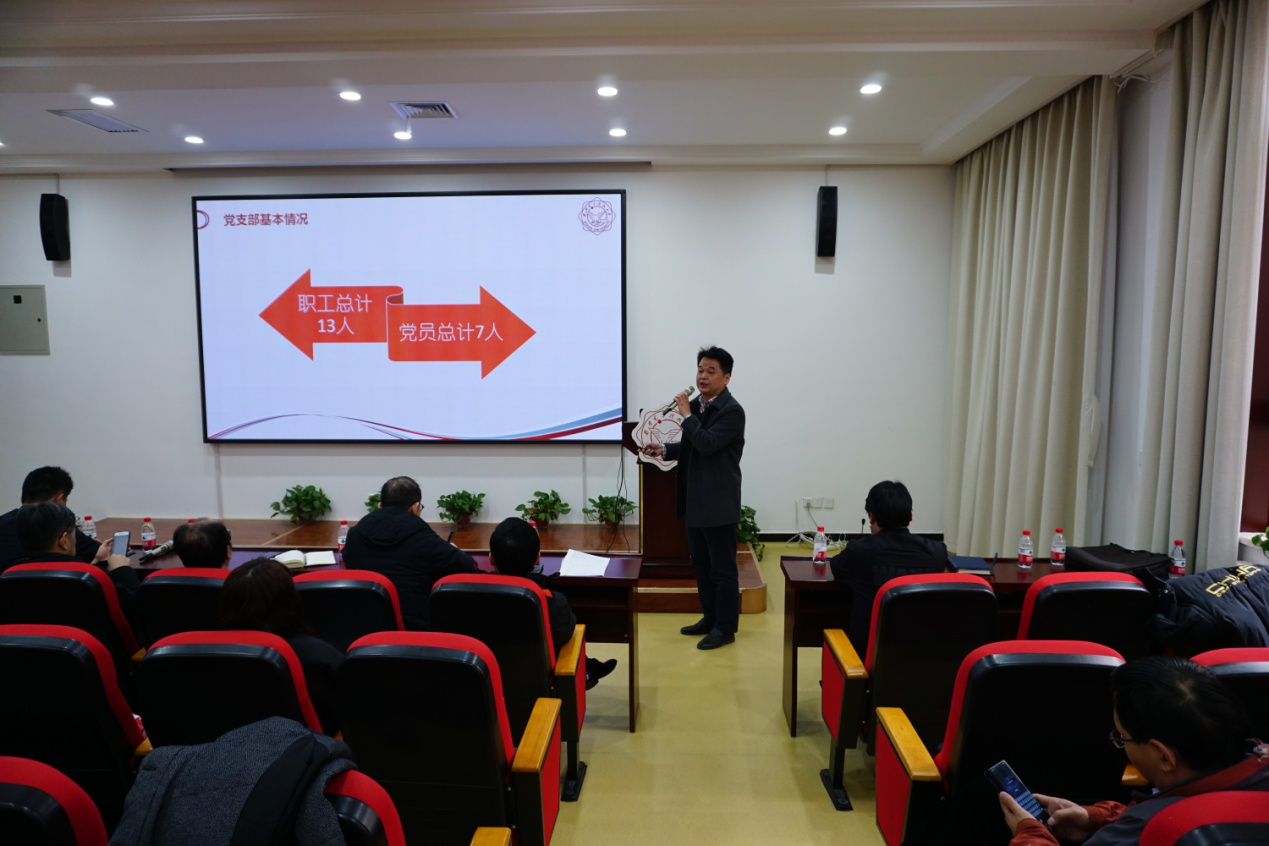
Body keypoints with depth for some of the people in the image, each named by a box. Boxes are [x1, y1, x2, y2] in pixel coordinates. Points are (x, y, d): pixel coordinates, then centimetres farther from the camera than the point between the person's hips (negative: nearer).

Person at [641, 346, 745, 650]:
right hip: (695, 500, 9)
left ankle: (725, 628, 13)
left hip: (718, 502, -9)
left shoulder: (731, 410, -15)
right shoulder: (697, 405, 10)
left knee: (722, 568, 2)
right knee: (701, 565, 18)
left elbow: (707, 444, -26)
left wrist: (686, 415, -19)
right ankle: (710, 618, 31)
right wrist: (664, 450, 6)